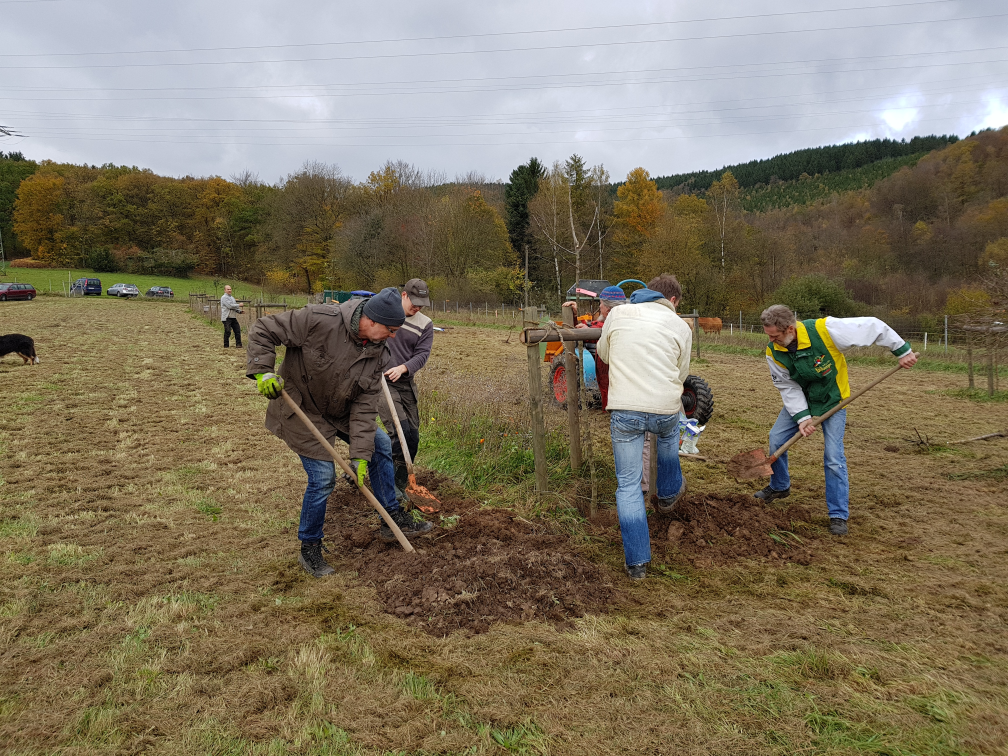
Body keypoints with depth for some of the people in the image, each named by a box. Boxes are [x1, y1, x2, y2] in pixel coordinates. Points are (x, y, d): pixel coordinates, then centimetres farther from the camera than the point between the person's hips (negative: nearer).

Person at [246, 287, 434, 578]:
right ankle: (309, 549, 12)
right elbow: (263, 330, -21)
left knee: (380, 444, 8)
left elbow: (365, 406, -13)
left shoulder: (378, 353, -12)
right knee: (322, 478, -10)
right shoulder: (319, 320, -29)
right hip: (300, 409, -7)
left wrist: (360, 455, -18)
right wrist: (263, 371, -32)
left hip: (340, 410, 7)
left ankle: (393, 518, 23)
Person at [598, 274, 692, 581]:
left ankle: (636, 562, 10)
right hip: (665, 408, 1)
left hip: (624, 410, -1)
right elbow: (681, 373, 14)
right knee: (669, 434, 38)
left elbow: (603, 354, 20)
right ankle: (669, 494, 56)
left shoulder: (617, 314, 6)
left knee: (628, 486, 8)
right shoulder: (680, 326, 5)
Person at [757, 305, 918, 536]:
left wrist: (903, 351, -14)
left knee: (833, 457, -10)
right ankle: (779, 487, 28)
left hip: (832, 400, -4)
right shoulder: (774, 352, -20)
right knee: (776, 439, 1)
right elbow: (788, 387, -12)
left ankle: (839, 515, 3)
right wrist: (802, 417, -22)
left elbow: (873, 327, -22)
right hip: (799, 399, 4)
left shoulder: (825, 330, -33)